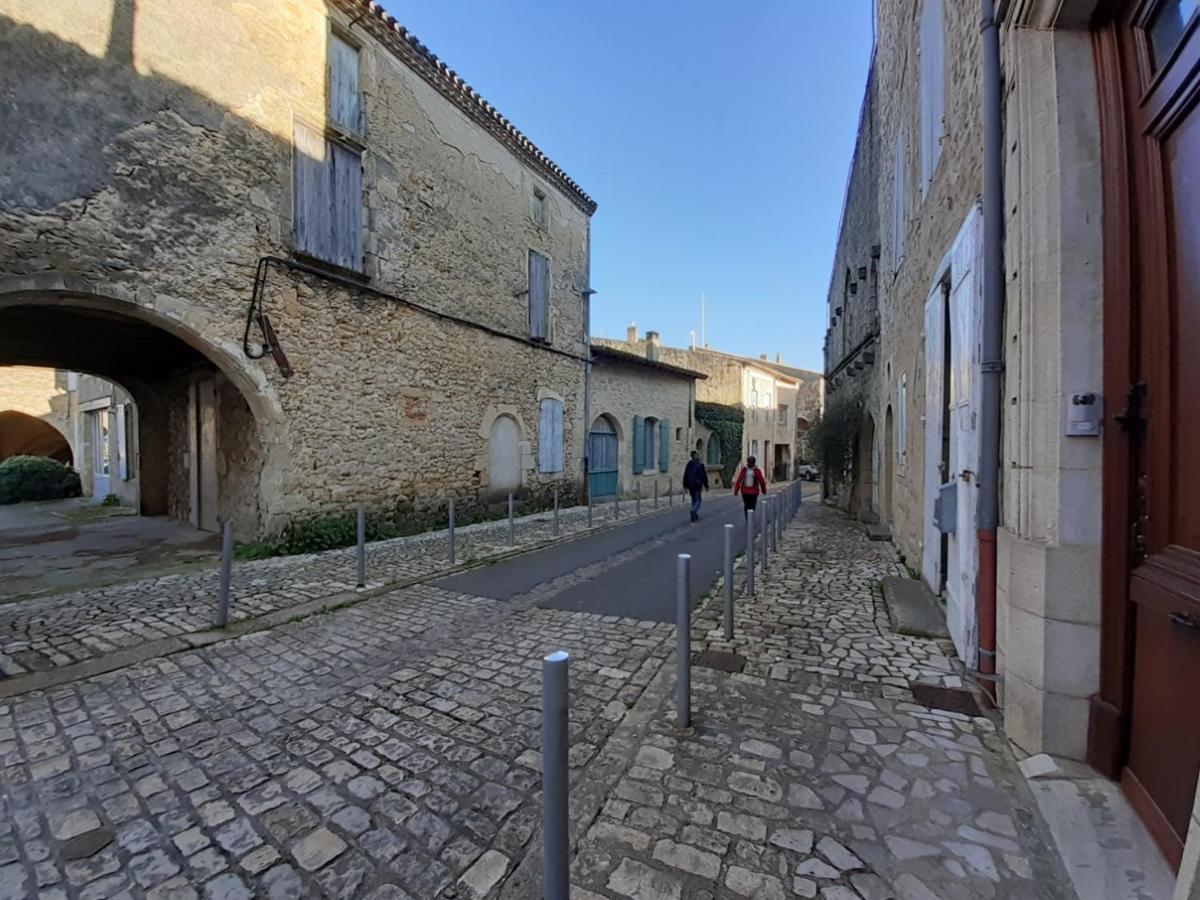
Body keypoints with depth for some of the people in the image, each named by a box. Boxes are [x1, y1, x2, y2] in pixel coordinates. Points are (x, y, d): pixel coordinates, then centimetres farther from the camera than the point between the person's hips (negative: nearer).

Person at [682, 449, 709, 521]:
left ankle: (695, 514, 21)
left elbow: (685, 476, 4)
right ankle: (694, 511, -21)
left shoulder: (688, 464, 3)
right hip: (698, 485, -5)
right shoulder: (700, 465, -10)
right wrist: (706, 485, 2)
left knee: (694, 499, 18)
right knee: (698, 499, 3)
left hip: (690, 485, 5)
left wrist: (685, 486, 11)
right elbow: (704, 476, -7)